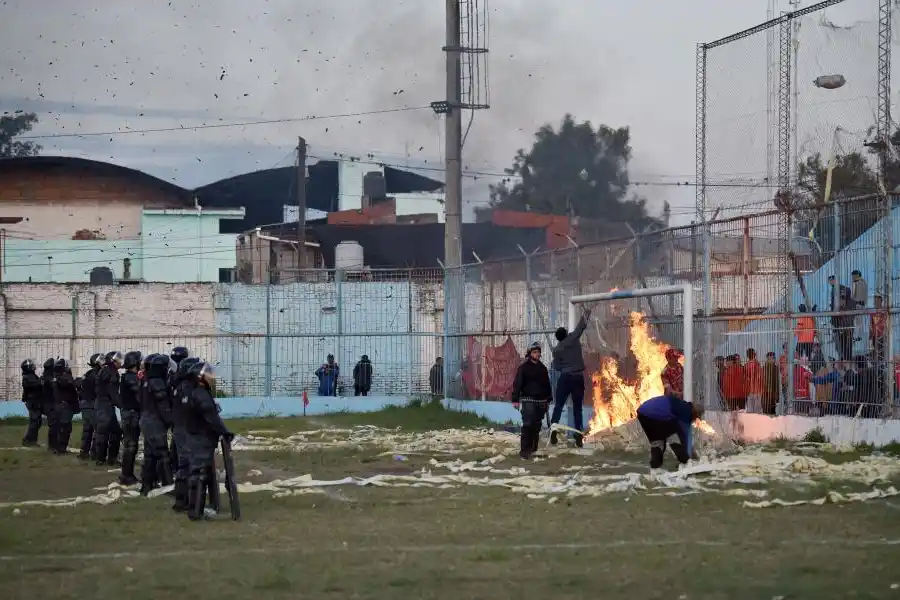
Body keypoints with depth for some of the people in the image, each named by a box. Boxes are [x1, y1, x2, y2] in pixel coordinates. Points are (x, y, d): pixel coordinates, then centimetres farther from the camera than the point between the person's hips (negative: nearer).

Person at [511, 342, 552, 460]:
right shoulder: (524, 367, -4)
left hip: (541, 401, 6)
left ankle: (533, 449, 17)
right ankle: (524, 450, -14)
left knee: (537, 427, 8)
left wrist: (548, 400, 22)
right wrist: (515, 399, -14)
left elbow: (547, 385, 22)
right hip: (528, 400, -6)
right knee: (528, 425, -14)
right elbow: (517, 383, -8)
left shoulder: (543, 368, 14)